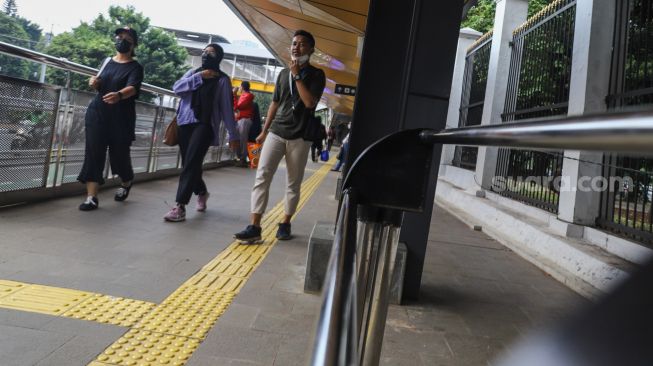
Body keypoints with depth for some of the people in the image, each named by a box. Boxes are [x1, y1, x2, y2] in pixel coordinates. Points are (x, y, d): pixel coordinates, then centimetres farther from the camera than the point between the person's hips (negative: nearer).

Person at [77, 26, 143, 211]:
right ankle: (92, 197, -5)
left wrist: (119, 95, -46)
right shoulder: (108, 61, 12)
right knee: (93, 153, -6)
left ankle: (126, 182, 36)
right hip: (97, 113, 4)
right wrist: (95, 82, -2)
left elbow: (132, 88, -24)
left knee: (119, 153, 3)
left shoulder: (135, 67, -4)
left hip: (121, 118, -4)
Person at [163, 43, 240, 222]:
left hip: (205, 124, -5)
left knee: (191, 163, -16)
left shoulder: (222, 79, 5)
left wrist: (233, 135, -1)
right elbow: (177, 88, 0)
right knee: (189, 164, 9)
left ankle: (180, 206, -18)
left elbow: (227, 108, 2)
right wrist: (199, 77, -7)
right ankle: (201, 192, 36)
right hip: (185, 123, 5)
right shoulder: (192, 72, 17)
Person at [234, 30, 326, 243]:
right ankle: (254, 227, -11)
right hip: (276, 133, 3)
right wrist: (264, 131, 17)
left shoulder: (316, 75, 1)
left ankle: (285, 223, 19)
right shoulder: (283, 73, 14)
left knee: (293, 184, 5)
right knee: (262, 177, -9)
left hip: (299, 137, -3)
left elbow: (310, 102, -15)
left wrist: (297, 75, -11)